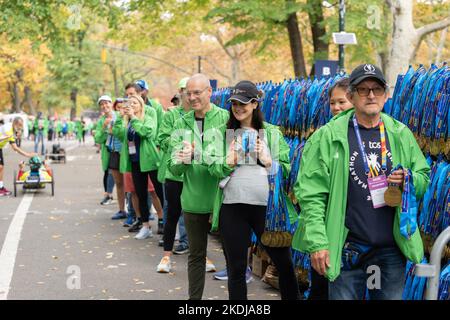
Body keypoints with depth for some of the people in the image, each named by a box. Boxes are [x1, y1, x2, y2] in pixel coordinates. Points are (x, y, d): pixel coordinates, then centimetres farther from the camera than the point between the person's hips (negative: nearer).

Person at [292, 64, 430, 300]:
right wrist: (317, 243, -14)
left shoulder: (401, 135, 7)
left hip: (392, 247, 4)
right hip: (347, 248, -3)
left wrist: (409, 180, -7)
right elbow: (310, 194, -8)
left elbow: (424, 177, 17)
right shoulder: (328, 136, -5)